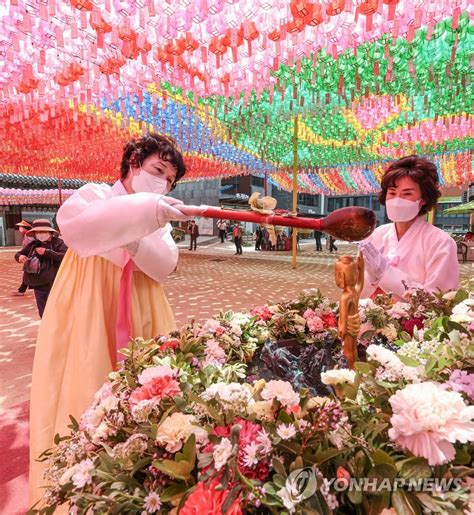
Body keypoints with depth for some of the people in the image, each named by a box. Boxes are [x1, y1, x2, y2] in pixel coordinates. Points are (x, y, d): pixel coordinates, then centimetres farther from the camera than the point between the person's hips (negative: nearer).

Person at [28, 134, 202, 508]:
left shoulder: (158, 216, 11)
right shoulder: (94, 195, -3)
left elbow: (165, 265, -6)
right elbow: (73, 226, -28)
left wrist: (134, 238, -22)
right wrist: (142, 211, -39)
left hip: (140, 317, 4)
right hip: (88, 317, -4)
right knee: (86, 396, 0)